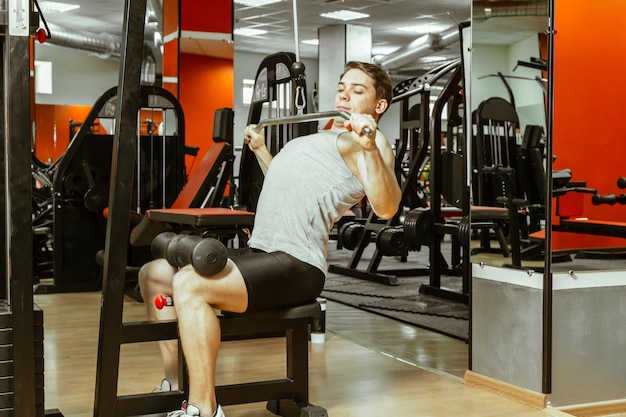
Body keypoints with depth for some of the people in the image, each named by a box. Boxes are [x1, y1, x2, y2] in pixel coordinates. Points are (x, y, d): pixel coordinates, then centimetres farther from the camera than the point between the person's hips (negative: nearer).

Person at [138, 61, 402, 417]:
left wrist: (369, 147, -34)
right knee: (154, 275, 14)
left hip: (296, 264, -10)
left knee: (190, 285, -33)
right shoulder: (327, 139, 26)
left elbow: (386, 208, -22)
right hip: (262, 253, 10)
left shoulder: (368, 141, -4)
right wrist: (260, 149, 43)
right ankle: (176, 386, 19)